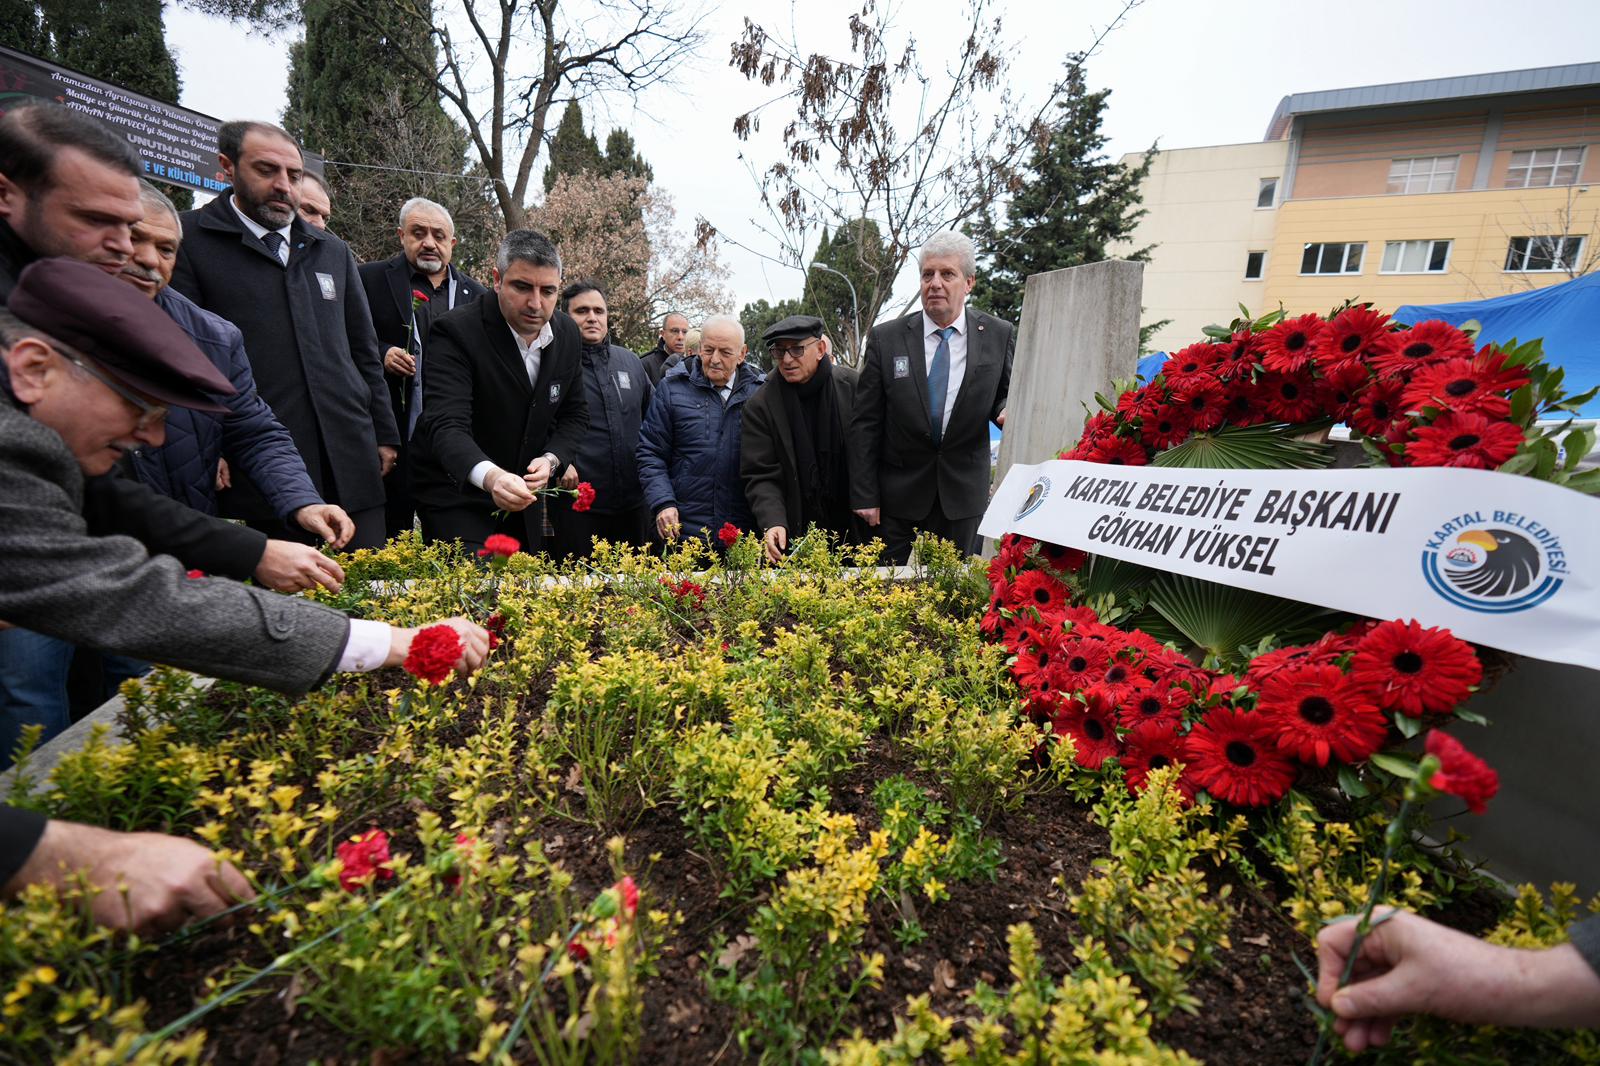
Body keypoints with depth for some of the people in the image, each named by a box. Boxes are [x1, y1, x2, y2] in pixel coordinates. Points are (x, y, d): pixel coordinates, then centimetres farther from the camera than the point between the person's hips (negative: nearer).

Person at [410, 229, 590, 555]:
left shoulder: (568, 334, -2)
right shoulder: (455, 331, -20)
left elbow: (574, 414, 6)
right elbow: (445, 425, -31)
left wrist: (551, 459, -13)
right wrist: (489, 476, -52)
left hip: (523, 496, 6)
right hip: (455, 495, -5)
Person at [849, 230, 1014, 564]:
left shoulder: (1000, 336, 0)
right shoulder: (885, 338, -4)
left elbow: (1005, 396, 11)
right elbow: (865, 423, -3)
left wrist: (1008, 412, -15)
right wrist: (864, 496, -6)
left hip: (963, 495, 1)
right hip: (898, 496, -1)